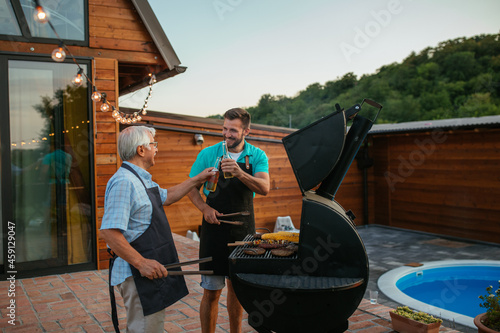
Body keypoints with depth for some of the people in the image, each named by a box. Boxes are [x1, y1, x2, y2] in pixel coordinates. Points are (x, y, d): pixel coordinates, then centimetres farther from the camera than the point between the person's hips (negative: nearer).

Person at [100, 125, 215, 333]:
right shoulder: (124, 182, -20)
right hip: (138, 275, -10)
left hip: (152, 269, 10)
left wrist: (196, 180, 28)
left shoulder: (141, 180, 14)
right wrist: (141, 262, -25)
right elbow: (108, 232, -27)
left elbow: (166, 196, 31)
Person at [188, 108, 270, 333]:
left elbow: (264, 188, -16)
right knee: (211, 291, 1)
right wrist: (205, 208, -15)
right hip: (215, 228, -2)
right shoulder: (208, 154, -3)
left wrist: (239, 173, -32)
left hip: (243, 229, 2)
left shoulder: (257, 156, 0)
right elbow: (191, 187, 3)